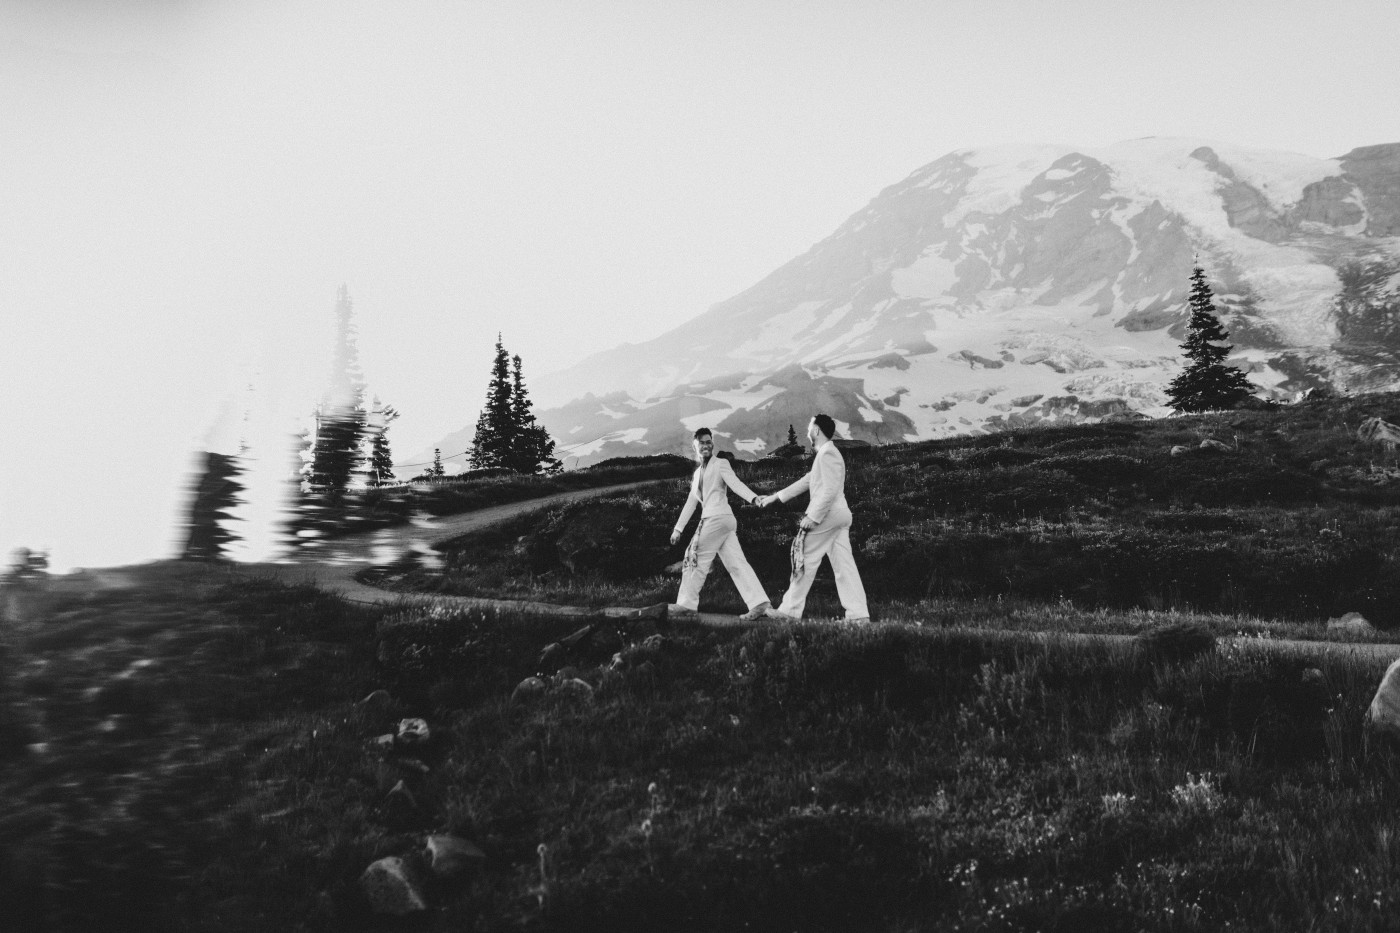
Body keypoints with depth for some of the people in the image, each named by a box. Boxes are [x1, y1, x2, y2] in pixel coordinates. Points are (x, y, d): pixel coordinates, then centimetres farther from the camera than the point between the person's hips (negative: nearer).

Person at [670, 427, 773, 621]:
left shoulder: (721, 464, 2)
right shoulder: (698, 473, 25)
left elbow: (735, 484, -13)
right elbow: (691, 502, 26)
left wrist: (754, 498, -30)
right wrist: (678, 528, 24)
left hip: (718, 518, -8)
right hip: (710, 520, 8)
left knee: (695, 557, -2)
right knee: (736, 563, 0)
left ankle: (686, 604, 6)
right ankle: (760, 604, -5)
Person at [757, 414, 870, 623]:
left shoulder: (827, 453, -11)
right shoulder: (827, 454, 21)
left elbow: (830, 490, -20)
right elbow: (806, 481, 27)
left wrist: (813, 516, -21)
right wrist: (775, 497, 28)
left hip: (827, 514, -10)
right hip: (839, 515, 10)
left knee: (806, 562, -3)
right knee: (844, 565, 5)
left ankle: (790, 611, 3)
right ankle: (859, 614, 1)